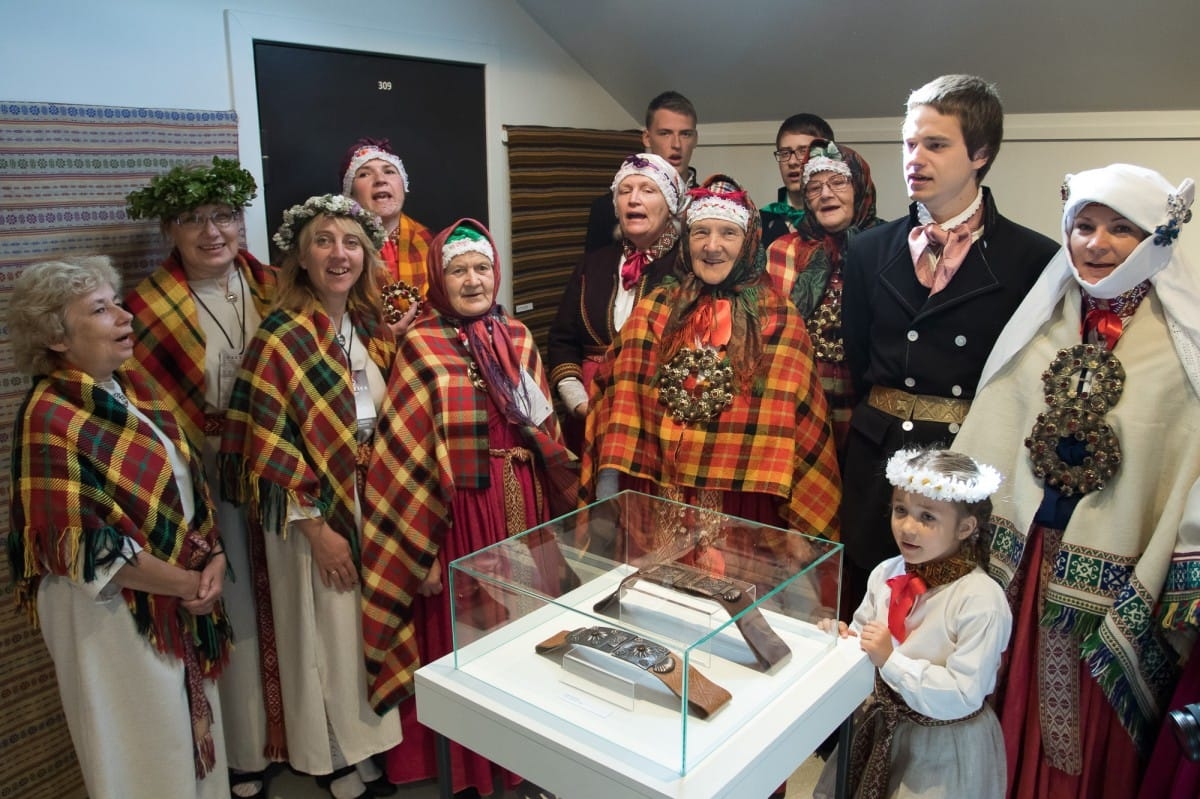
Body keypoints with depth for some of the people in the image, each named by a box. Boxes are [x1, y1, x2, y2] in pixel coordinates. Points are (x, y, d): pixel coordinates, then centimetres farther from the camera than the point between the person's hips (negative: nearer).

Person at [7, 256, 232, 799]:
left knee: (192, 730, 22)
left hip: (183, 597, 7)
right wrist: (188, 583, -14)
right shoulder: (50, 420, -20)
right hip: (112, 612, -7)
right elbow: (87, 548, -22)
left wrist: (214, 556, -5)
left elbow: (189, 476, 9)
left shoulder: (134, 386, 3)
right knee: (146, 755, 11)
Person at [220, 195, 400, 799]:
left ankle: (371, 738, 38)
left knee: (372, 627, 17)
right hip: (312, 509, -6)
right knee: (327, 631, 10)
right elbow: (270, 448, -17)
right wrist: (318, 529, -16)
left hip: (371, 499, 6)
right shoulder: (281, 338, -16)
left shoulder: (371, 329, 4)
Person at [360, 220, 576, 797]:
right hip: (461, 511, -4)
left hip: (523, 504, 4)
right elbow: (406, 454, -9)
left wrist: (564, 497, 8)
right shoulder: (422, 347, -7)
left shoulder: (518, 338, 6)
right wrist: (420, 547, -11)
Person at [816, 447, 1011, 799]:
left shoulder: (982, 600, -25)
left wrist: (891, 660, -31)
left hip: (946, 748, -6)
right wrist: (845, 638, -17)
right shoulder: (886, 573, -6)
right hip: (883, 728, 6)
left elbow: (963, 696, -27)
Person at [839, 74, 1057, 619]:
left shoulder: (1034, 260, -2)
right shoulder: (869, 251, 9)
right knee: (862, 621, 9)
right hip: (876, 465, 3)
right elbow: (853, 361, 10)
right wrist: (884, 418, 3)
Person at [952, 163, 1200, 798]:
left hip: (1121, 576, -2)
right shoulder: (1039, 320, 4)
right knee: (1013, 710, 16)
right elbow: (990, 434, 4)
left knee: (1099, 731, 15)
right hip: (1021, 554, 3)